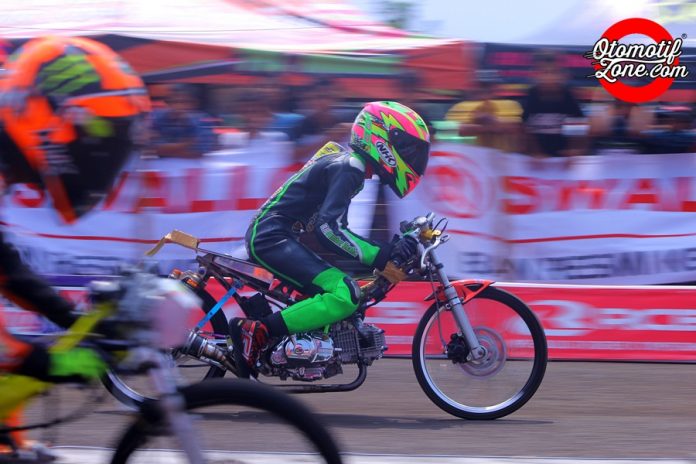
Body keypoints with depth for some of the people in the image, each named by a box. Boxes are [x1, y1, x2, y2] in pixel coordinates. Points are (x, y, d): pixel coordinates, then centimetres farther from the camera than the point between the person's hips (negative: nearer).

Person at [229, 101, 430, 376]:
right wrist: (379, 258, -24)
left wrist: (389, 250, 21)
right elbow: (328, 228, -23)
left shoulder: (345, 163, 19)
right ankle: (255, 333, -25)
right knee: (345, 296, -24)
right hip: (272, 237, -11)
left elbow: (335, 228, 26)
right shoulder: (349, 167, -12)